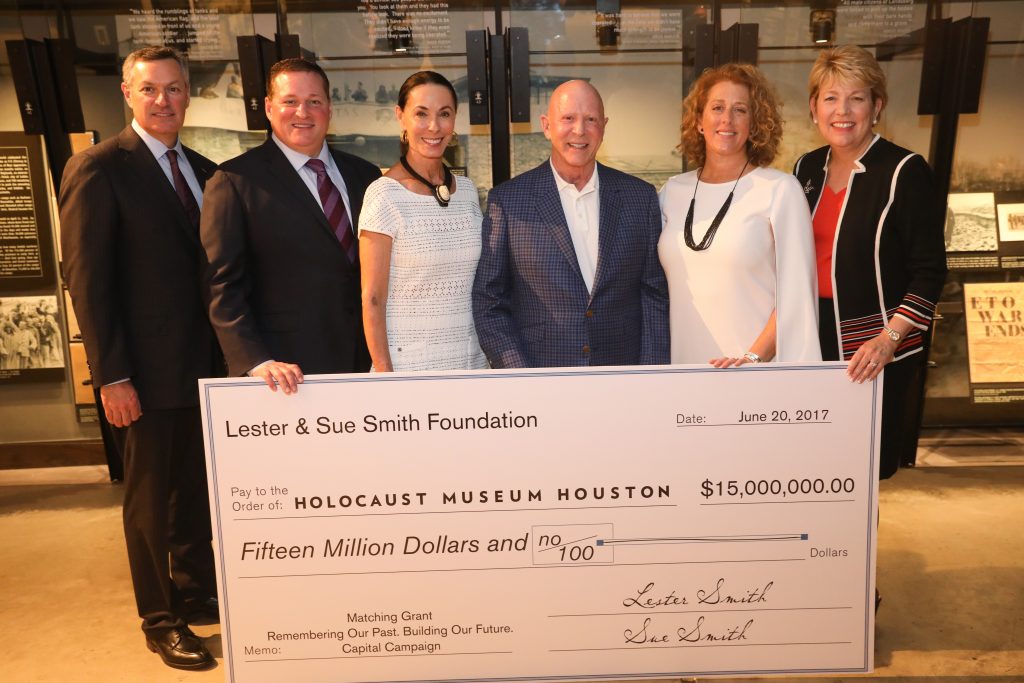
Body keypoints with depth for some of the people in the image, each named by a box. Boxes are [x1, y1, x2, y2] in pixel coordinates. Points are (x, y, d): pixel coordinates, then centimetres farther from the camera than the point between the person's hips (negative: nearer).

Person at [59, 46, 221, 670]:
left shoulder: (204, 171, 10)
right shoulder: (99, 168, -8)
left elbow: (213, 267, 11)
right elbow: (87, 279, -12)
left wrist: (228, 351, 5)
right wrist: (112, 375, -15)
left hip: (205, 364, 6)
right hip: (147, 370, -6)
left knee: (199, 487, 18)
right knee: (151, 496, 9)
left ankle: (197, 590, 38)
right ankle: (160, 619, 27)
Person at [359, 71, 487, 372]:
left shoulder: (467, 190, 6)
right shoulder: (385, 195, -11)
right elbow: (372, 300, -10)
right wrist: (384, 376, -14)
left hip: (471, 358, 5)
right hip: (408, 363, -5)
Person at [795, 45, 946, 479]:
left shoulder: (904, 171, -7)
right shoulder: (806, 168, 9)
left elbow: (929, 272, -8)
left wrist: (889, 338, -20)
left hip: (876, 353, -4)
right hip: (814, 342, 5)